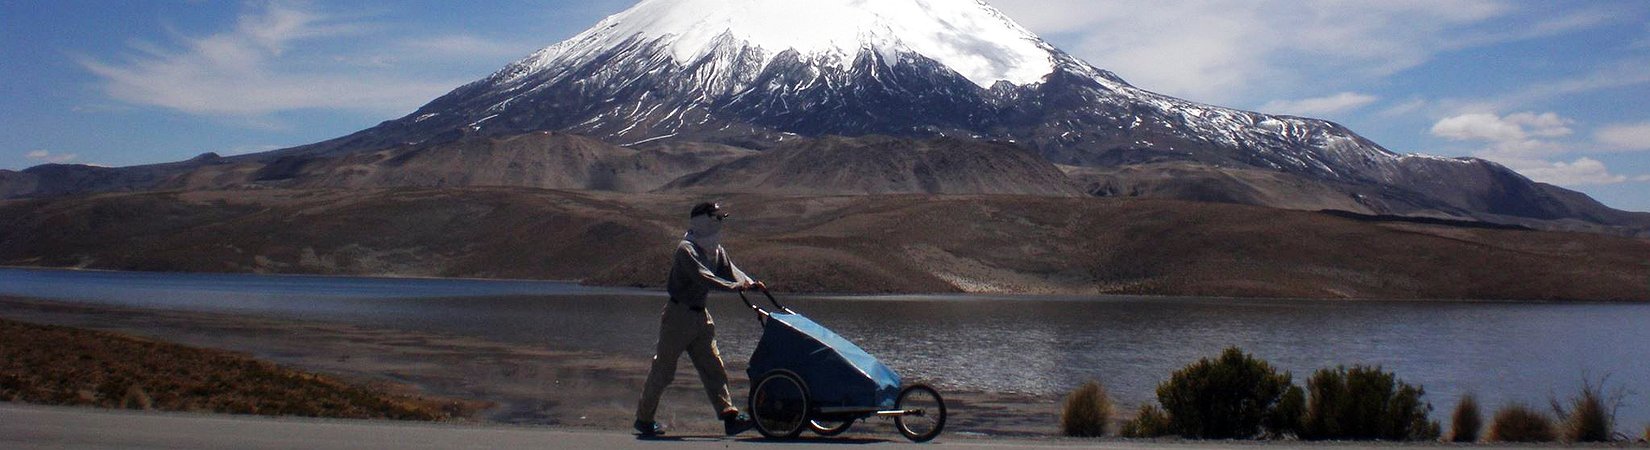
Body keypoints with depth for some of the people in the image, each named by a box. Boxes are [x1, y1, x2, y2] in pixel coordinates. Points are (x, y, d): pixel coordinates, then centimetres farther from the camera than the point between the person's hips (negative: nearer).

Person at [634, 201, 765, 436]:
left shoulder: (715, 249, 9)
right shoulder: (686, 249, -18)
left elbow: (729, 269, 5)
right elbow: (703, 277, -30)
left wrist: (749, 282, -15)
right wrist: (734, 286, -36)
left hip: (700, 315, 8)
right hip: (678, 314, -8)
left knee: (713, 367, 3)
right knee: (663, 369, 2)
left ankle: (729, 416, 1)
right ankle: (644, 418, 15)